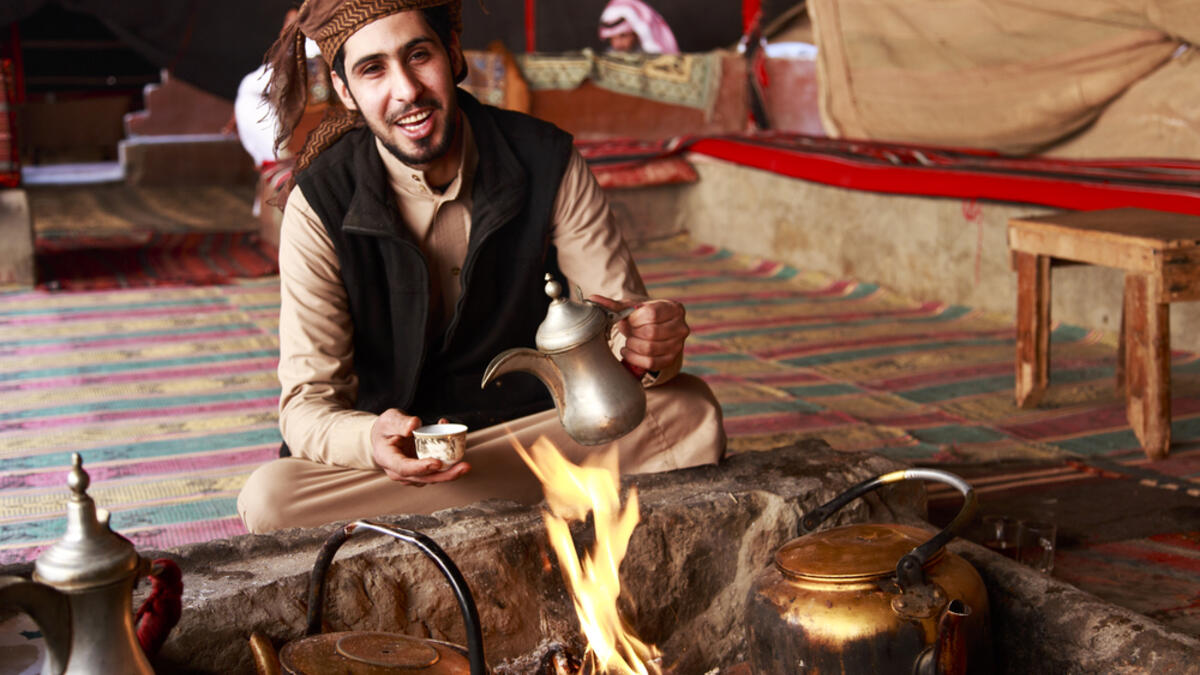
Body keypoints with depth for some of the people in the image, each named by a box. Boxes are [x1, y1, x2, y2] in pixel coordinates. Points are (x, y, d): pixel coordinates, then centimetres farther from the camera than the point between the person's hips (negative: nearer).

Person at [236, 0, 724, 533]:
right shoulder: (319, 206, -12)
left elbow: (624, 325, -6)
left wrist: (651, 350, -33)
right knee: (270, 500, -31)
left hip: (541, 425, 0)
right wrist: (372, 441, -36)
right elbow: (307, 402, -12)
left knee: (689, 413, -24)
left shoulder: (548, 164, -9)